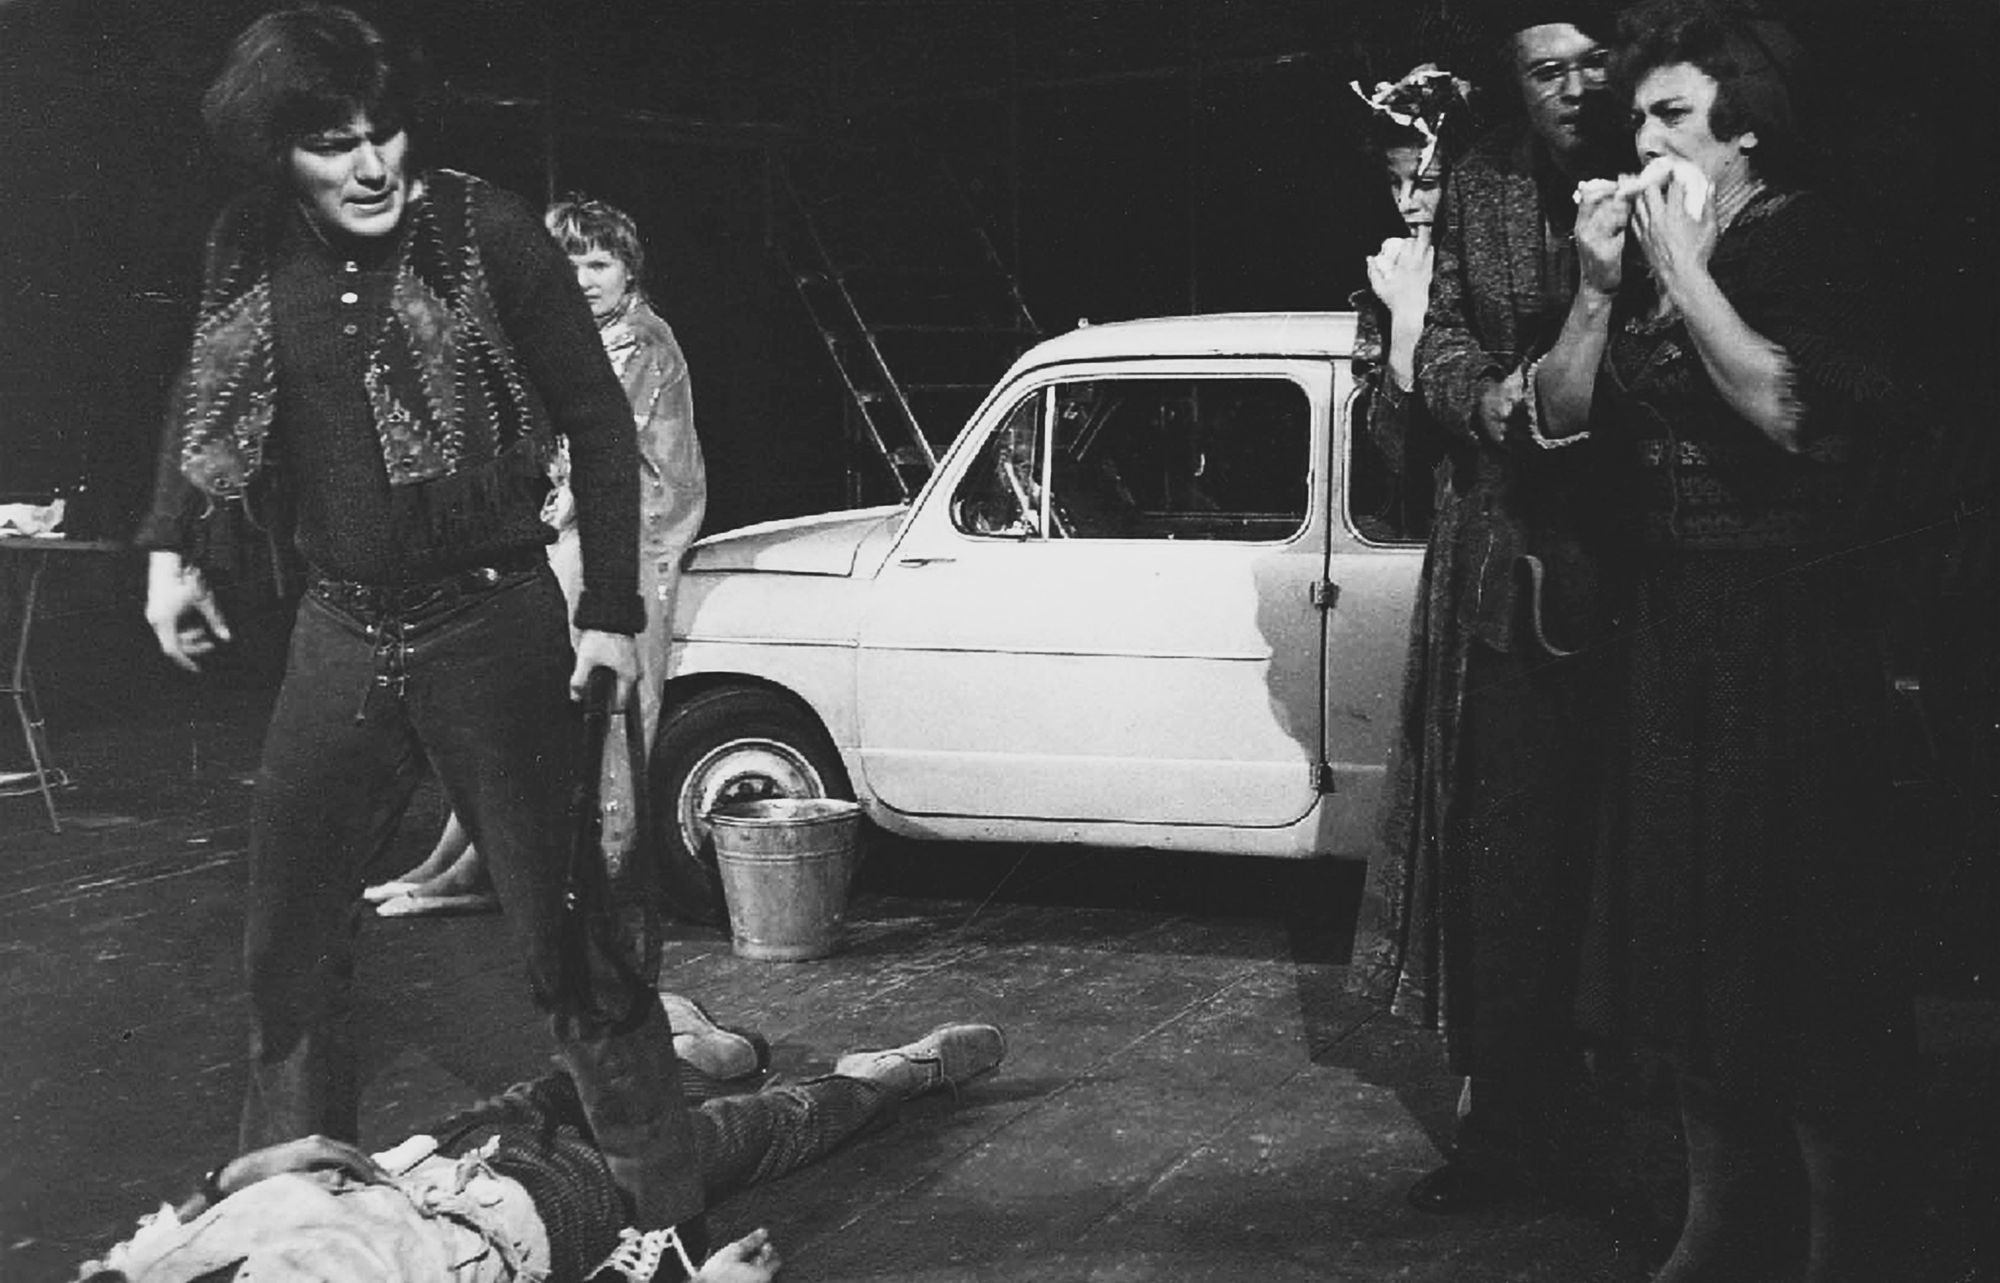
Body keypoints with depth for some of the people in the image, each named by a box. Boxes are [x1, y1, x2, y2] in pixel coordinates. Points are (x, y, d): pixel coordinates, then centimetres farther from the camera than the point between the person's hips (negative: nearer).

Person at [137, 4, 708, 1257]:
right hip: (342, 631, 5)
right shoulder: (251, 253, 0)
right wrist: (174, 548, 7)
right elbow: (208, 397, 19)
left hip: (493, 620, -5)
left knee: (565, 930, -1)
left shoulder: (486, 230, -11)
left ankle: (666, 1208, 12)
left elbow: (598, 421, -7)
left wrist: (612, 611, -9)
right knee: (289, 939, 13)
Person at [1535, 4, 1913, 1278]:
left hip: (1792, 628, -7)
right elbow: (1560, 416, 8)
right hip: (1672, 624, 7)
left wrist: (1683, 272, -19)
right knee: (1689, 929, 11)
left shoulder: (1808, 241, -9)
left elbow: (1800, 414, -23)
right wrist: (1599, 289, -6)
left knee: (1806, 944, -2)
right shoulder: (1646, 241, 9)